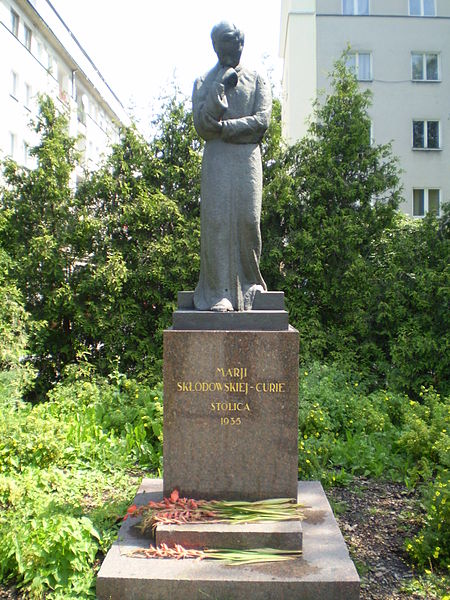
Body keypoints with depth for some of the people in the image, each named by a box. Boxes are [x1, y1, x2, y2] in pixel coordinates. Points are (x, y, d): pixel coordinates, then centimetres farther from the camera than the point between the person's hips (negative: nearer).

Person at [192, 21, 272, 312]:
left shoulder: (256, 80, 17)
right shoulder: (204, 82, 17)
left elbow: (262, 120, 1)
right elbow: (202, 124, 2)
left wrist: (224, 127, -6)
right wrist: (220, 89, -6)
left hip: (248, 157, 1)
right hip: (217, 158, 0)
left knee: (248, 219, -8)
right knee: (216, 220, -11)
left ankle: (249, 283, 6)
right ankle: (219, 291, -10)